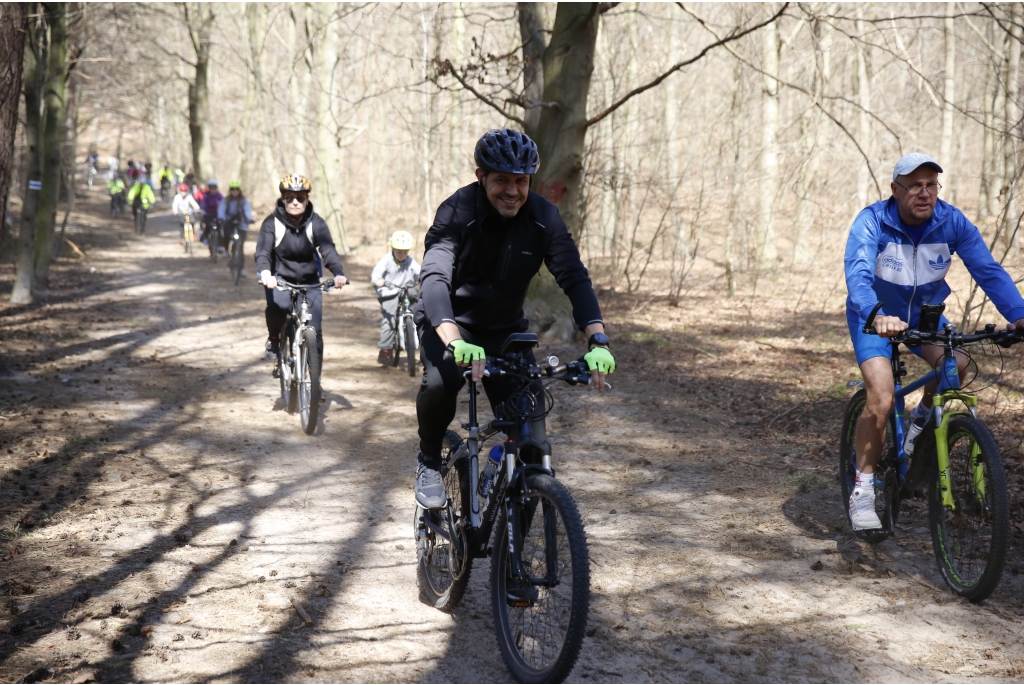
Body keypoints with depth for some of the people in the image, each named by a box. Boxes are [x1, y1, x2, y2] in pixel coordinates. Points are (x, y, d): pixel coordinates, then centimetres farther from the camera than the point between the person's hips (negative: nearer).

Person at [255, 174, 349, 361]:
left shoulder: (316, 223, -10)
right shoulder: (272, 223, -13)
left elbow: (328, 249, -23)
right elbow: (263, 251, -25)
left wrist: (338, 273, -42)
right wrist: (265, 274, -47)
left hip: (309, 281, 2)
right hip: (280, 279, -2)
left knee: (314, 330, -7)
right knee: (277, 305, -34)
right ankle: (273, 339, -4)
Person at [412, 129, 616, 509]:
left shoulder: (543, 217, -13)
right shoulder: (457, 212, -24)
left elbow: (575, 278, -18)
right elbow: (434, 279, -37)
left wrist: (598, 340, -36)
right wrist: (456, 343, -55)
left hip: (505, 330, 3)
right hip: (449, 323, -3)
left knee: (533, 440, -11)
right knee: (441, 382, -35)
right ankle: (429, 461, -6)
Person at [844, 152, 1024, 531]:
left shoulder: (953, 222, -17)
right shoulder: (872, 222, -26)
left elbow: (988, 269, -23)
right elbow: (858, 273, -39)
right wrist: (877, 316, -59)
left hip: (925, 312, 3)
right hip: (876, 315, -3)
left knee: (956, 365, -25)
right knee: (881, 399, -21)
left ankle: (923, 416, 7)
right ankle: (862, 489, -8)